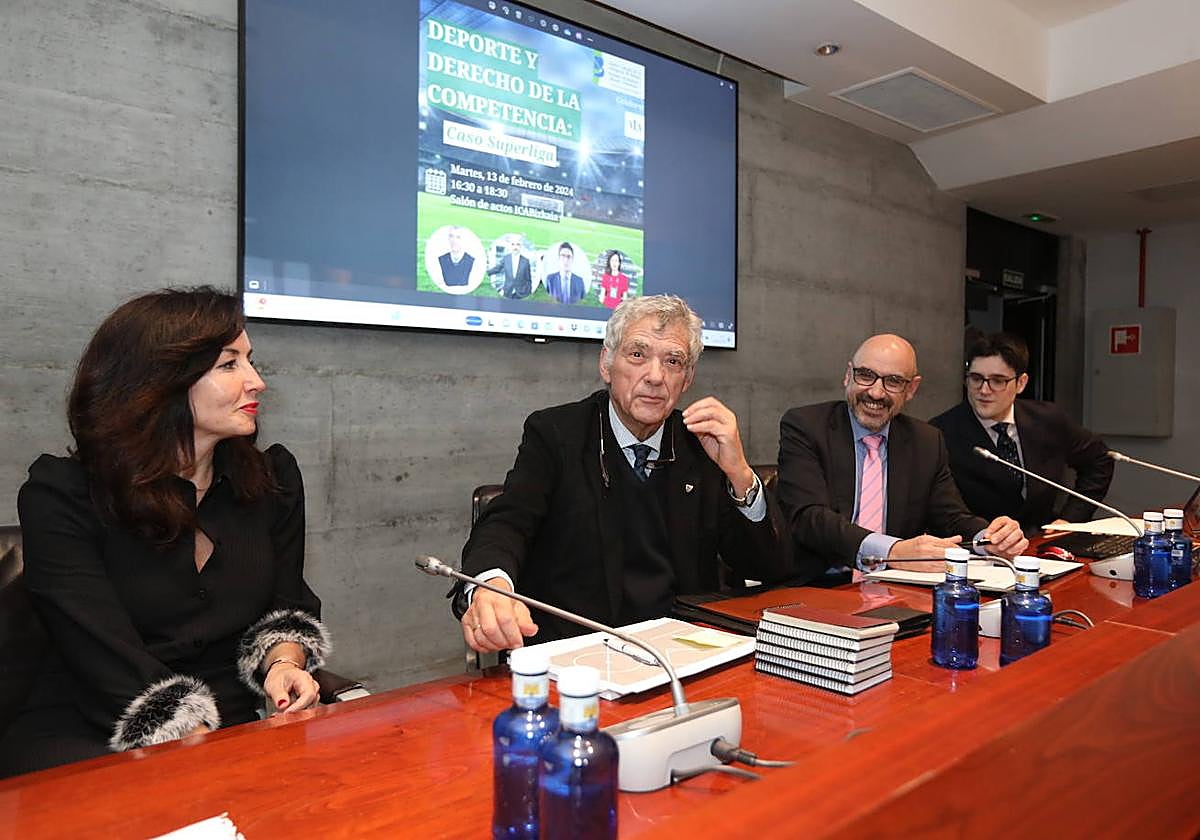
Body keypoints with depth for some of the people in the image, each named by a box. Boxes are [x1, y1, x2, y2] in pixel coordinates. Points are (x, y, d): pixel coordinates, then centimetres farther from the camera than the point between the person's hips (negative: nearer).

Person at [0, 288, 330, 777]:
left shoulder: (274, 479, 5)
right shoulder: (60, 496, -9)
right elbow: (111, 661, -16)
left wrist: (283, 660, -10)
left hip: (230, 726, 5)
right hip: (84, 738, -4)